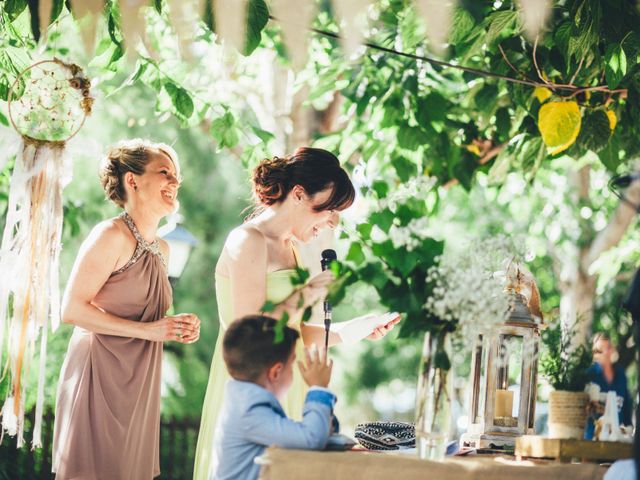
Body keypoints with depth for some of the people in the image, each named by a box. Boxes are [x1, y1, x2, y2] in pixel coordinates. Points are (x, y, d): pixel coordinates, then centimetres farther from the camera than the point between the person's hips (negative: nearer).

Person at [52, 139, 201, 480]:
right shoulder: (112, 235, -12)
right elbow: (72, 309, -18)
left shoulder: (161, 248, 14)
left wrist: (178, 329, 3)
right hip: (100, 376, -8)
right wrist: (148, 330, -20)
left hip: (138, 383, 8)